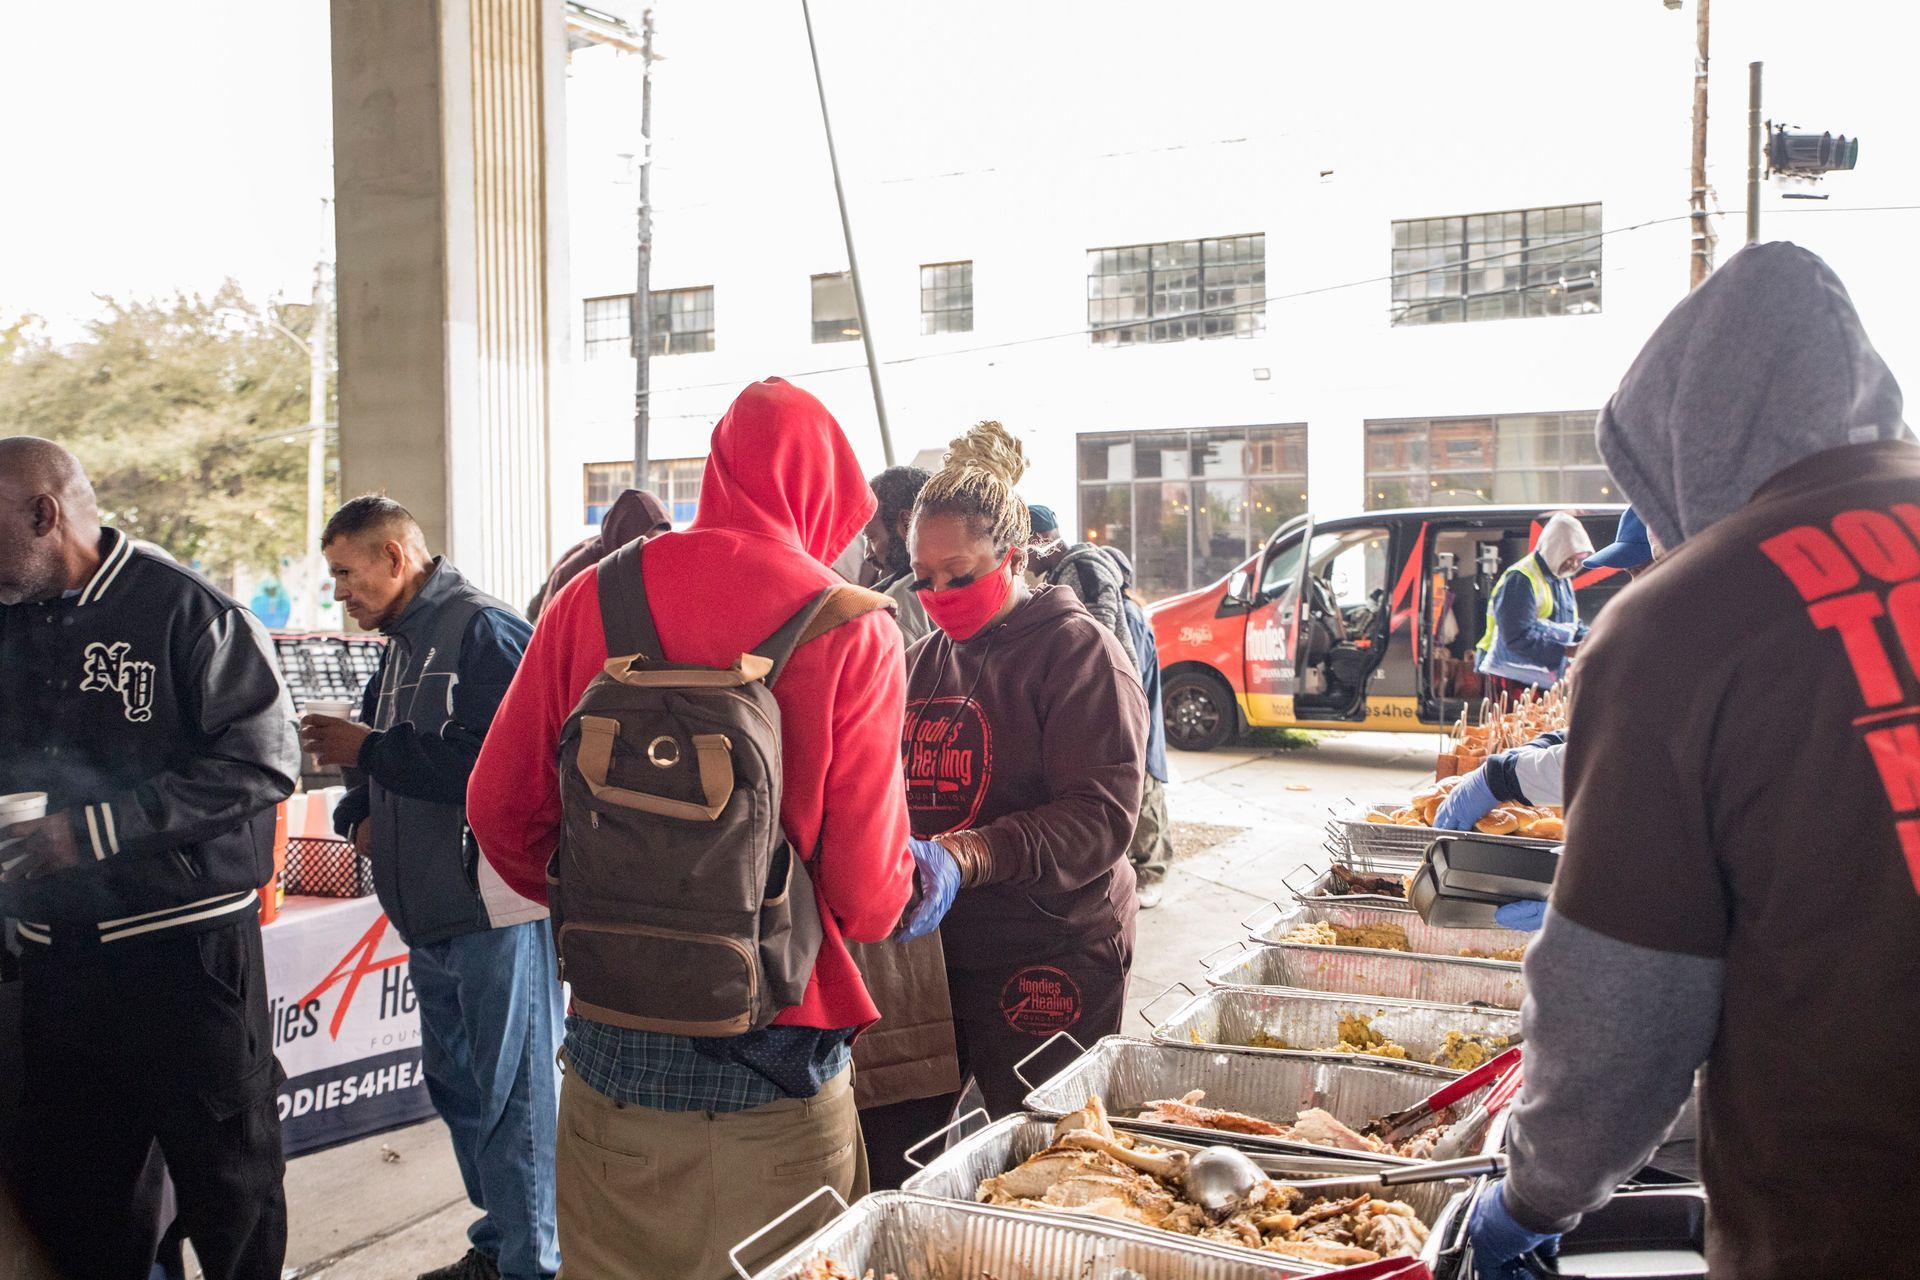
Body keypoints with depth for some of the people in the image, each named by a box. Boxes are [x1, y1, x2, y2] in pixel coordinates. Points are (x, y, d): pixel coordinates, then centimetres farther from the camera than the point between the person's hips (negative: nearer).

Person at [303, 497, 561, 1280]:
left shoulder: (484, 632, -14)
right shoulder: (401, 644, 16)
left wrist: (369, 750, -18)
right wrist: (361, 812, 2)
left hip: (497, 909, -10)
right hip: (431, 914, 10)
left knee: (511, 1092, -1)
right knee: (458, 1085, 19)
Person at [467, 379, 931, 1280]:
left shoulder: (594, 598, -4)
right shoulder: (853, 636, -11)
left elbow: (500, 810, 0)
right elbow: (868, 897, -13)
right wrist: (940, 870, 10)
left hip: (610, 1060, 3)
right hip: (772, 1084, -2)